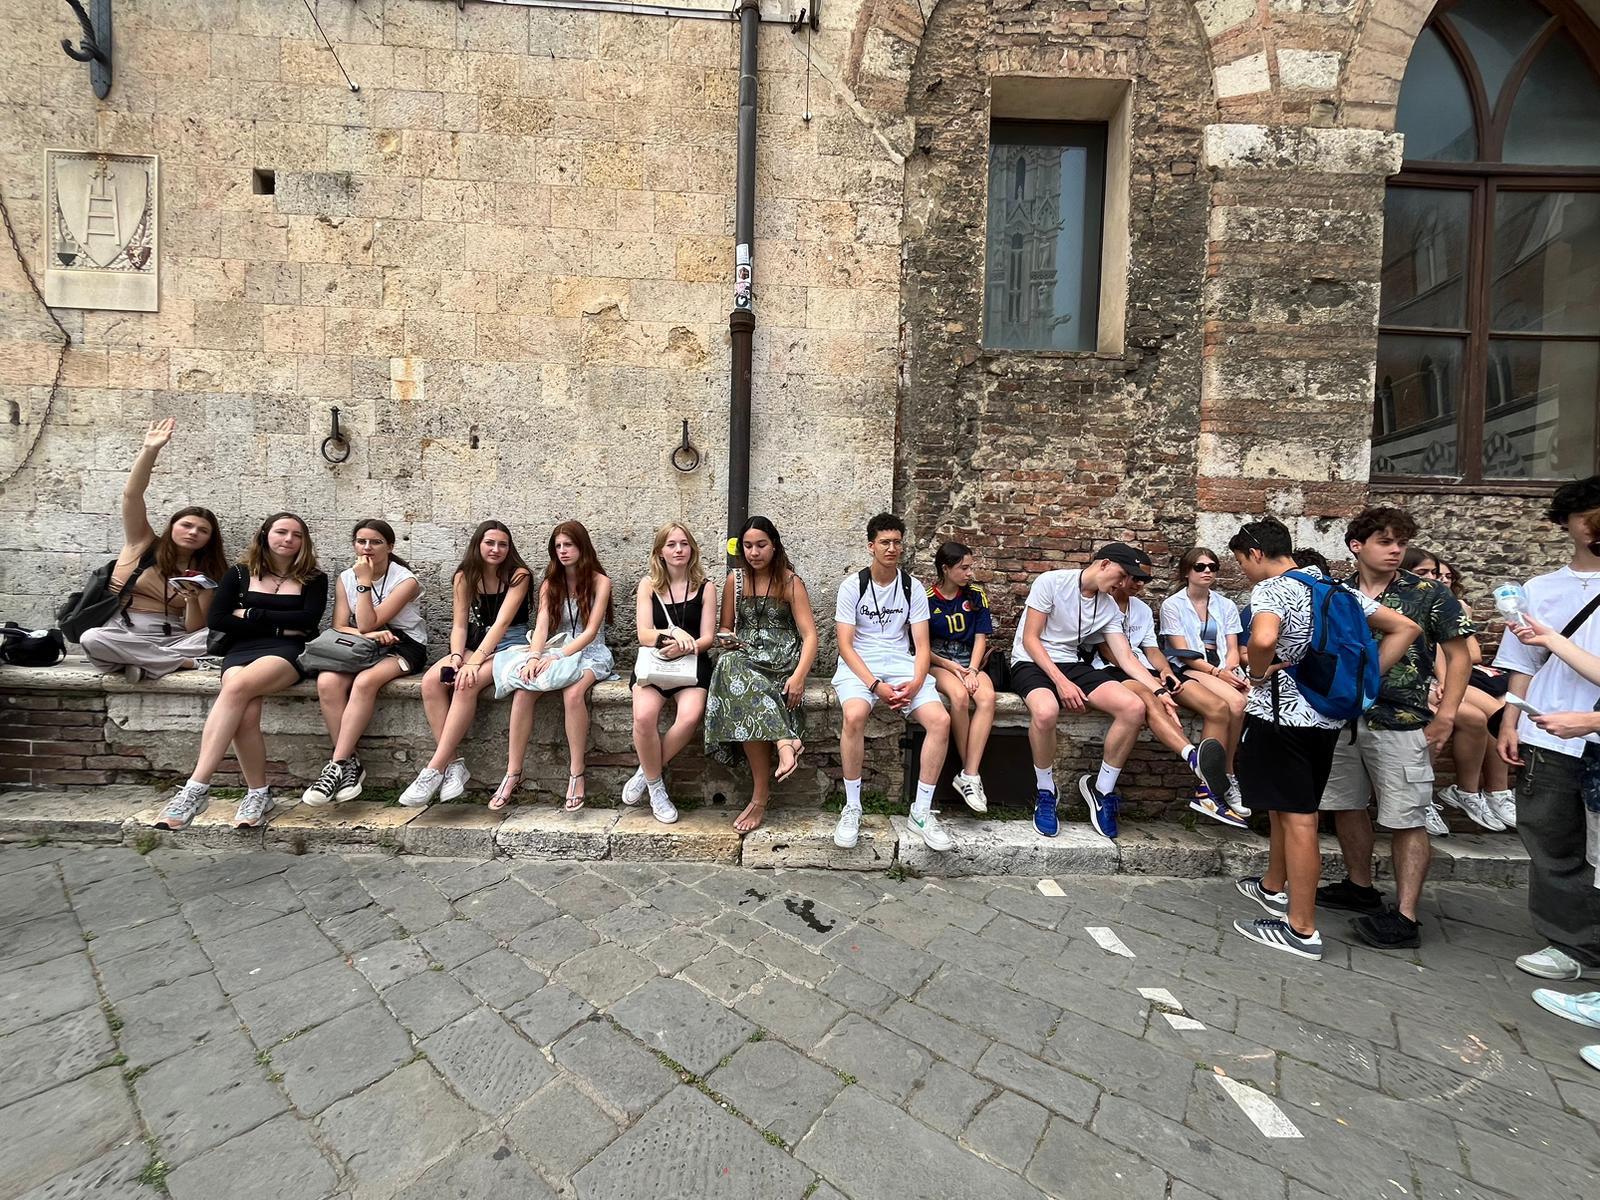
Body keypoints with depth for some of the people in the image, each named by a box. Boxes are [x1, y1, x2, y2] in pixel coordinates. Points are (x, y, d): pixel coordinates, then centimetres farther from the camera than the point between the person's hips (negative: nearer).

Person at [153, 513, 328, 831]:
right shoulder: (239, 574, 16)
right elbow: (216, 619, 4)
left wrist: (251, 615, -1)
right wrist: (278, 626, -3)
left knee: (236, 688, -33)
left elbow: (309, 619, -3)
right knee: (245, 715, -29)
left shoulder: (313, 579, 13)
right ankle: (259, 794, -16)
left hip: (288, 653, -2)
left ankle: (196, 789, -32)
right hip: (241, 652, 2)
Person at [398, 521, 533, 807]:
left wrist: (474, 661, -27)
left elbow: (501, 623, -18)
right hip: (476, 643, 5)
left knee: (467, 684, -31)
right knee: (431, 681, -23)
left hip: (510, 644, -5)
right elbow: (459, 625, 0)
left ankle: (434, 769, -26)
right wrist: (456, 657, -19)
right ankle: (453, 763, -21)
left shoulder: (518, 575, -8)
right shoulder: (465, 577, 6)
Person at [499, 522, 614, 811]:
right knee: (523, 692, -27)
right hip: (555, 652, 4)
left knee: (573, 693, -36)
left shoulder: (600, 582, -2)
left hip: (591, 654, -4)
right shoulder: (550, 584, 12)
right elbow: (542, 625, -3)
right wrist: (534, 656, -23)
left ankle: (576, 774, -25)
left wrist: (558, 656, -24)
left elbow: (590, 632, -10)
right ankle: (513, 773, -19)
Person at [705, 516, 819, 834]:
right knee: (732, 667, -36)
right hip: (745, 656, 3)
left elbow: (810, 635, -8)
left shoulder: (791, 582, 1)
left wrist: (799, 677, -24)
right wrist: (725, 639, -8)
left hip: (782, 659, -3)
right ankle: (784, 743, -39)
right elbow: (725, 628, 18)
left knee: (744, 691, -35)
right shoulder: (735, 579, 10)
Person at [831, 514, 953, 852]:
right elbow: (845, 645, -7)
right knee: (854, 715, -35)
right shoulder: (852, 585, -1)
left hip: (902, 664, 3)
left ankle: (921, 813, -7)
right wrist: (875, 685, -19)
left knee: (940, 720, -22)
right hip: (859, 665, -3)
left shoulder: (913, 588, 6)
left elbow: (922, 646, 3)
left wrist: (916, 682, -18)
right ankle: (852, 809, -15)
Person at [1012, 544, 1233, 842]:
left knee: (1135, 706, -20)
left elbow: (1126, 657, 3)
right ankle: (1045, 794, -14)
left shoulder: (1109, 608, 9)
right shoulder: (1051, 582, -9)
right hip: (1032, 663, -6)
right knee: (1045, 711, -40)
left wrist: (1160, 691, -13)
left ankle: (1102, 789, -5)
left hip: (1073, 664, 6)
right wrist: (1061, 682, -21)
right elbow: (1030, 639, -13)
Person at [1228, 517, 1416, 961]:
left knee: (1296, 817, -1)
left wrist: (1259, 673, -15)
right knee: (1288, 807, 21)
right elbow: (1404, 628, 14)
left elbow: (1263, 639, -35)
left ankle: (1302, 930, 10)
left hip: (1282, 714, -8)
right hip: (1328, 715, 8)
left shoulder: (1270, 589, -14)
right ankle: (1274, 888, 38)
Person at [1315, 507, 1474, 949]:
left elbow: (1458, 656, -1)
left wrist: (1445, 716, -9)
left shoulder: (1429, 594, -2)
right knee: (1345, 805, 13)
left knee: (1406, 819, 0)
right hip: (1343, 718, 4)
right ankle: (1360, 887, 30)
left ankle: (1405, 917, 7)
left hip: (1402, 723, -4)